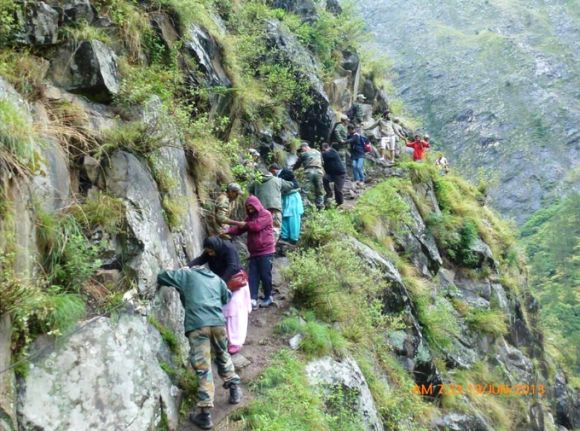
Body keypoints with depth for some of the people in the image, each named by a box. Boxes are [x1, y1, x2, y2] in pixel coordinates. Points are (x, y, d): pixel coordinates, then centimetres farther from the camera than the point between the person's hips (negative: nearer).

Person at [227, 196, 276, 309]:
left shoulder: (266, 214, -5)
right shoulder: (250, 217, 18)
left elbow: (256, 226, -19)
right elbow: (239, 228, 8)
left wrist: (244, 224, -7)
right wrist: (228, 232, -8)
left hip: (266, 251, -7)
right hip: (254, 252, 7)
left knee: (265, 275, -2)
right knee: (253, 276, -3)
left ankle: (268, 297, 14)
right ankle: (253, 299, -7)